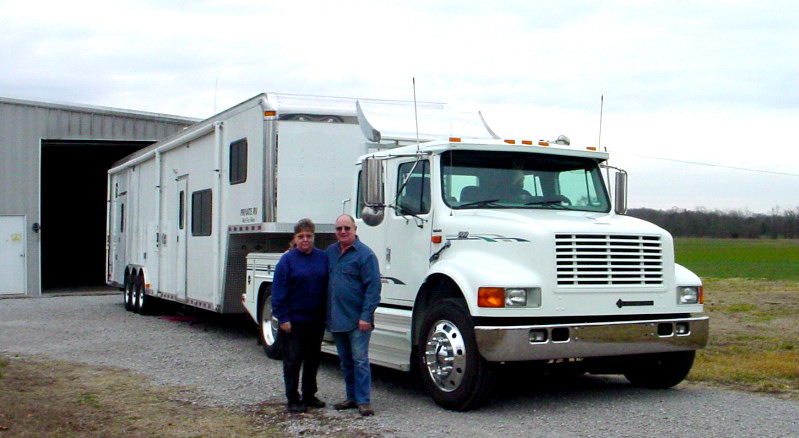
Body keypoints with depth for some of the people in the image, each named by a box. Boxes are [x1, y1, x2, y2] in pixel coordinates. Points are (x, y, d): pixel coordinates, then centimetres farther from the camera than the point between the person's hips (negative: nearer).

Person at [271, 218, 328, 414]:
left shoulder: (323, 257, 4)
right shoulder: (288, 259, -7)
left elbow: (329, 286, 8)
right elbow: (279, 291, -7)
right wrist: (283, 318, -12)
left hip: (317, 319, 4)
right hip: (294, 320, -4)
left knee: (313, 358, 13)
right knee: (293, 360, 2)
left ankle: (309, 396, 26)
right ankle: (293, 400, 11)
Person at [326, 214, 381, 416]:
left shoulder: (365, 254, -9)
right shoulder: (330, 252, 10)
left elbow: (373, 288, -13)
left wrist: (366, 316, -17)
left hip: (357, 319, -7)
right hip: (336, 319, 7)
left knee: (359, 360, -5)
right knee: (346, 362, 14)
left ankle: (363, 400, 1)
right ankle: (352, 397, 23)